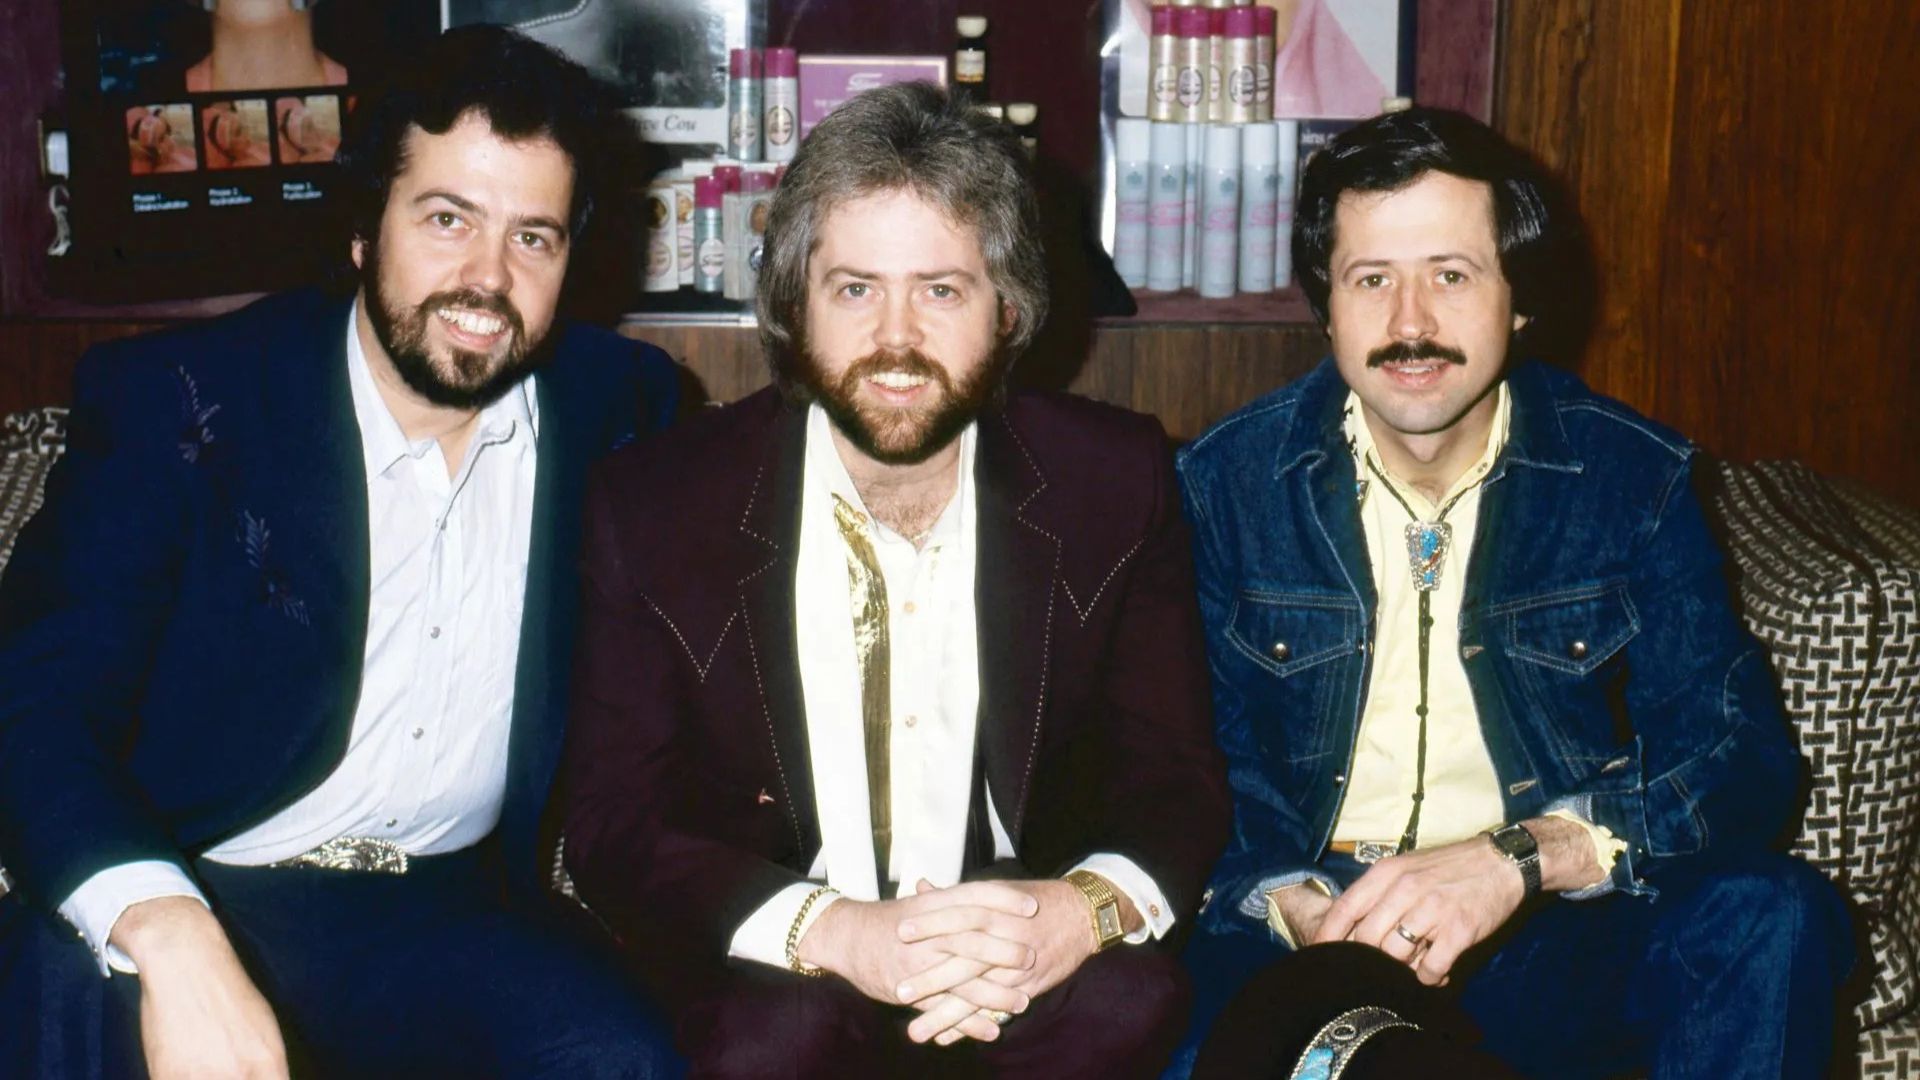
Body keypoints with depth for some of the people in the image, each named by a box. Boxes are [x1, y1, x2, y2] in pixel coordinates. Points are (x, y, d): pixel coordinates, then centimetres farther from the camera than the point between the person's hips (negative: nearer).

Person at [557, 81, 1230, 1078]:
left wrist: (1089, 907, -26)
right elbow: (612, 827, -9)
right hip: (770, 976, -2)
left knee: (1129, 997, -29)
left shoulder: (1116, 484, -4)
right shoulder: (654, 507, -8)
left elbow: (1178, 783, -1)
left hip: (1029, 970, 2)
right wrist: (835, 933, -28)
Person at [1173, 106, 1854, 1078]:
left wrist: (1521, 858, -25)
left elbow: (1744, 760, -8)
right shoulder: (1226, 482, -2)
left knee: (1773, 914, -26)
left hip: (1550, 935, 2)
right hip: (1307, 939, -1)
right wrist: (1292, 908, -21)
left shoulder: (1634, 478, -2)